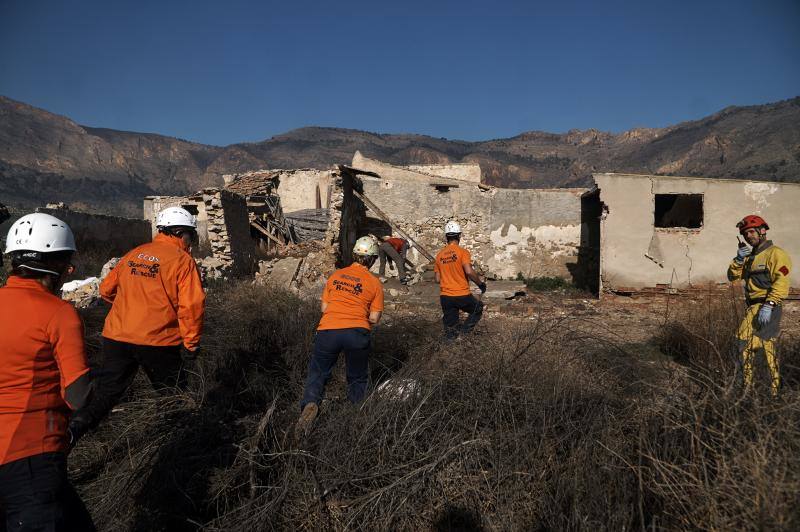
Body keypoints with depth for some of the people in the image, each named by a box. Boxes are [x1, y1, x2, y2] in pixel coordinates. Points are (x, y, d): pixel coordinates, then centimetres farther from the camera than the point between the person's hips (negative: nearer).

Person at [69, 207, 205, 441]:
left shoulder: (134, 254, 12)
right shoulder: (183, 260, -6)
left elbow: (106, 289, 21)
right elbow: (192, 305, -15)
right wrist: (191, 344, -7)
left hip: (116, 338, 5)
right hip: (157, 342, -5)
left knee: (105, 395, 15)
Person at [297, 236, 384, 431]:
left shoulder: (335, 275, 13)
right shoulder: (375, 283, 7)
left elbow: (324, 308, 15)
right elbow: (374, 318, 5)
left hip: (328, 330, 1)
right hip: (357, 332, -1)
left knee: (317, 373, 14)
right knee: (357, 379, 20)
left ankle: (310, 403, -10)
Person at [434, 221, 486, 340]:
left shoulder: (439, 255, 6)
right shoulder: (462, 252, -8)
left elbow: (438, 279, 8)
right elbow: (469, 272, -20)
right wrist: (481, 283, -6)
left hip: (445, 297, 4)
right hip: (462, 296, -4)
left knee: (450, 331, 17)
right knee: (478, 308, 24)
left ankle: (451, 330, -12)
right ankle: (465, 328, 2)